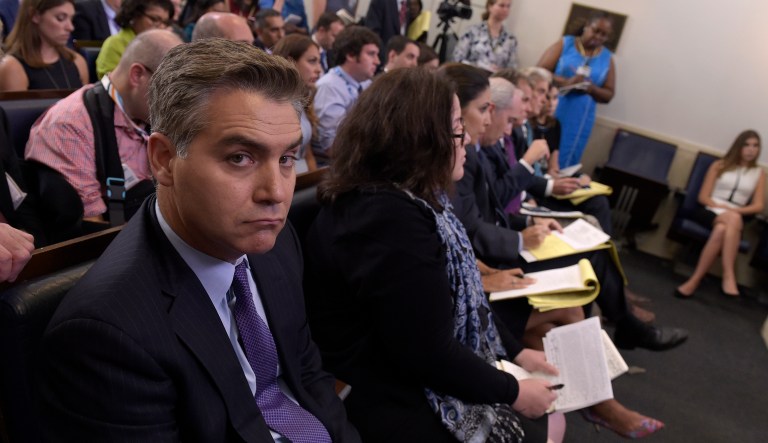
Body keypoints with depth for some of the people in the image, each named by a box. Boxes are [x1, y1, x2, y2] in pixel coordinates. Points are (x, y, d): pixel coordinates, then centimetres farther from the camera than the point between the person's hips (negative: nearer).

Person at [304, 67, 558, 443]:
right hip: (397, 403, -9)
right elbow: (428, 354, -27)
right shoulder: (391, 219, -30)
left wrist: (516, 351, 7)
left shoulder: (405, 198, 3)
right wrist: (513, 392, -13)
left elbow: (456, 299, 10)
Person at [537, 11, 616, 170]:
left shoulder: (607, 58, 9)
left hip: (579, 120, 2)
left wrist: (592, 88, -12)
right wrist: (565, 82, -22)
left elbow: (608, 95, 10)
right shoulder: (564, 44, 2)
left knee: (562, 165, 4)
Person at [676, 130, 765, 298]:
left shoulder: (759, 173, 16)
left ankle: (695, 281, -43)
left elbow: (758, 206, 7)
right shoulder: (719, 165, 13)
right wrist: (721, 207, -12)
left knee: (722, 229, -38)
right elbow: (703, 197, 5)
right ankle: (729, 277, -43)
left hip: (735, 218, 1)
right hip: (710, 212, -1)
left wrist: (735, 210, -12)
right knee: (733, 220, -37)